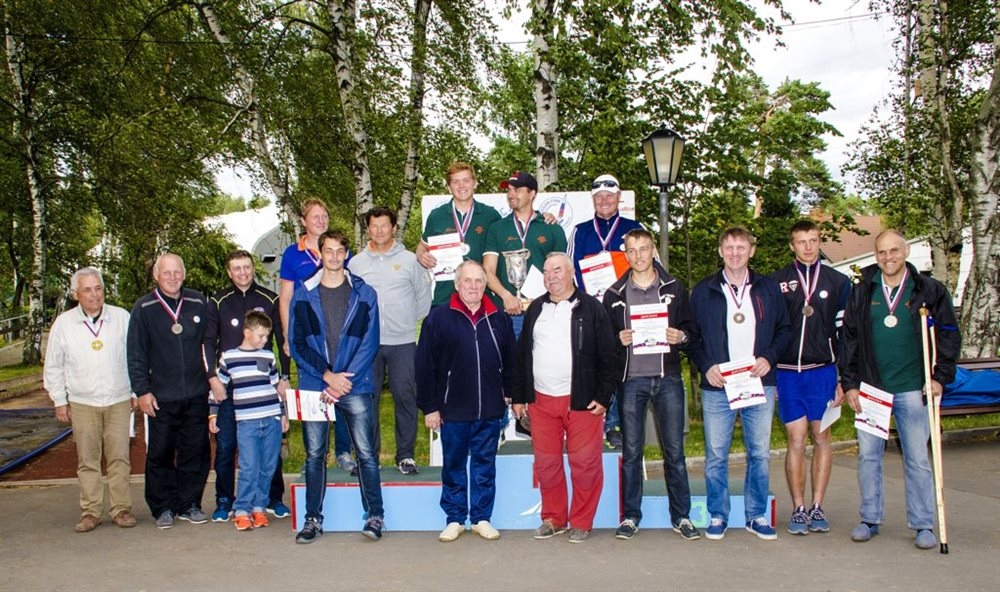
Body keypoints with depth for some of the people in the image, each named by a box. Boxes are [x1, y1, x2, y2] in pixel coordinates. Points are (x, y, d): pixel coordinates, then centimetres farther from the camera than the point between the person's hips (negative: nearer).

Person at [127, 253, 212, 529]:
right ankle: (163, 508, 16)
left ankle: (190, 504, 20)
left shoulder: (199, 303, 6)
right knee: (160, 454, 3)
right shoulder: (144, 308, 0)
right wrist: (142, 390, -4)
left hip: (196, 395, 2)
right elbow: (135, 354, 1)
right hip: (161, 398, -2)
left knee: (195, 453, 7)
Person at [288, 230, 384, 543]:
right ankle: (313, 519, 17)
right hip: (314, 385, 1)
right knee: (314, 455, 6)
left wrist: (346, 379, -9)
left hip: (355, 386, -1)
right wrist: (328, 376, -9)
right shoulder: (303, 294, 7)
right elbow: (297, 343, 2)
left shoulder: (364, 293, 5)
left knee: (366, 453, -1)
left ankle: (375, 516, 9)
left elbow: (370, 342, 0)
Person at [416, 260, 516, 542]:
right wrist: (429, 406, -5)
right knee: (454, 465, 10)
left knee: (485, 465, 11)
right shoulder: (438, 318, -4)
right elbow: (425, 365, -4)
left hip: (490, 411, 2)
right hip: (453, 410, -2)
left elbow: (510, 361, 12)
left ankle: (481, 518, 23)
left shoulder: (499, 319, 5)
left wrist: (509, 393, 8)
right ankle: (454, 519, 22)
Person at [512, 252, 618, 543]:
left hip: (582, 401, -4)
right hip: (541, 401, 4)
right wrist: (518, 396, 11)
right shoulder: (535, 309, 12)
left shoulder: (591, 308, -2)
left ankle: (581, 523, 16)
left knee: (585, 464, 0)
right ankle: (553, 519, 24)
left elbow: (608, 356, -4)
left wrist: (603, 397, -8)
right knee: (546, 464, 9)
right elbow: (522, 355, 15)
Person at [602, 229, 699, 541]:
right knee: (631, 452, 5)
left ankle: (681, 516, 14)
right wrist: (618, 340, -11)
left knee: (675, 450, 3)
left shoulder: (674, 287, 8)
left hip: (667, 377, 0)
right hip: (631, 379, 0)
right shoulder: (615, 293, 8)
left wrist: (681, 337, -10)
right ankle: (630, 516, 15)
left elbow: (690, 329, 11)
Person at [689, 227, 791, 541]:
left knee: (759, 454, 8)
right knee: (716, 456, 4)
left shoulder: (768, 288, 8)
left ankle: (756, 515, 21)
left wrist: (769, 358, -6)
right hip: (717, 386, -1)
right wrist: (706, 366, -9)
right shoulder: (703, 291, 5)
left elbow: (785, 329, 10)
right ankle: (717, 516, 17)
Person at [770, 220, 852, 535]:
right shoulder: (776, 281, 5)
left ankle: (817, 507, 14)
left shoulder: (838, 282, 7)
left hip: (823, 372, 1)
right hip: (787, 373, -1)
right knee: (796, 440, 0)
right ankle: (798, 509, 9)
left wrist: (844, 379, 2)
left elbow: (846, 333, 7)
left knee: (821, 438, 5)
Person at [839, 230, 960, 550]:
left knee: (917, 459, 5)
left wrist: (941, 376, -3)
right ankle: (870, 519, 18)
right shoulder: (862, 292, 6)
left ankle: (923, 524, 15)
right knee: (868, 456, 6)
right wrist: (849, 383, 2)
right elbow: (849, 339, 7)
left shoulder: (929, 290, 2)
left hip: (911, 389, -2)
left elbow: (949, 334, 5)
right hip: (870, 387, 2)